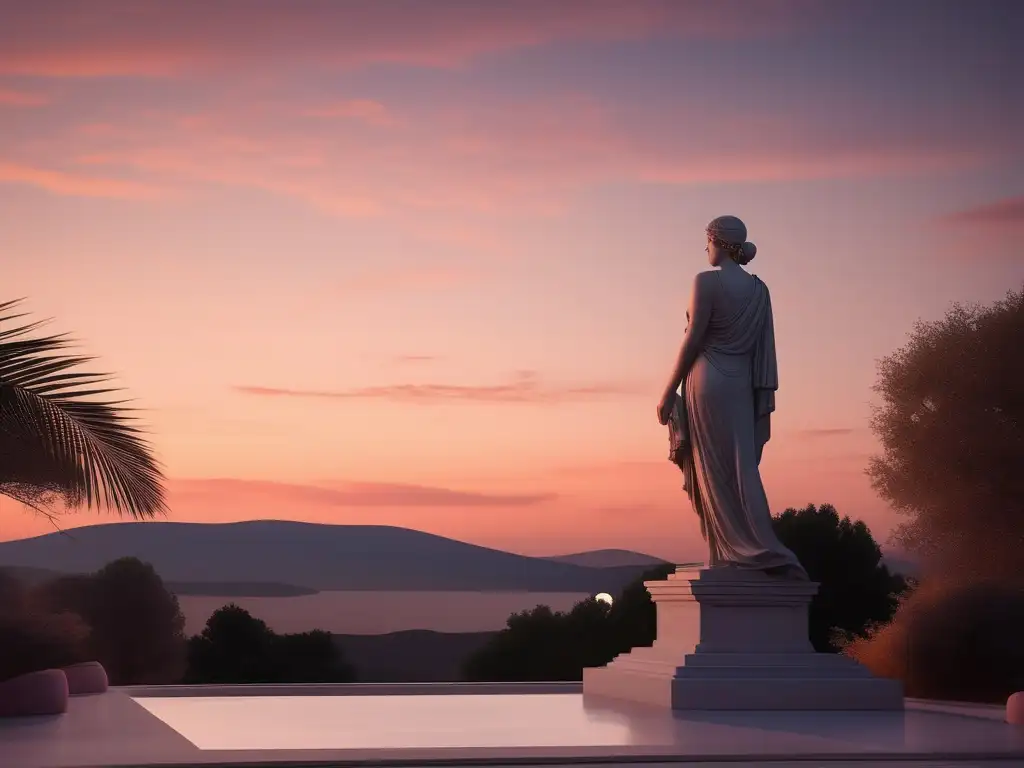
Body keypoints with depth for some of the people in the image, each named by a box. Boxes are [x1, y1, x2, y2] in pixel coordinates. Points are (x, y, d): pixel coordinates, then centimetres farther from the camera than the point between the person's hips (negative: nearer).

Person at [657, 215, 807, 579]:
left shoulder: (707, 281, -8)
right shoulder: (759, 289, 10)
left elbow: (693, 339, -11)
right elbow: (765, 348, 9)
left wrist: (668, 393, -6)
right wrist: (765, 399, 11)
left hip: (708, 382, -7)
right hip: (742, 386, 7)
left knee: (716, 473, -4)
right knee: (740, 467, 9)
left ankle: (760, 553, -10)